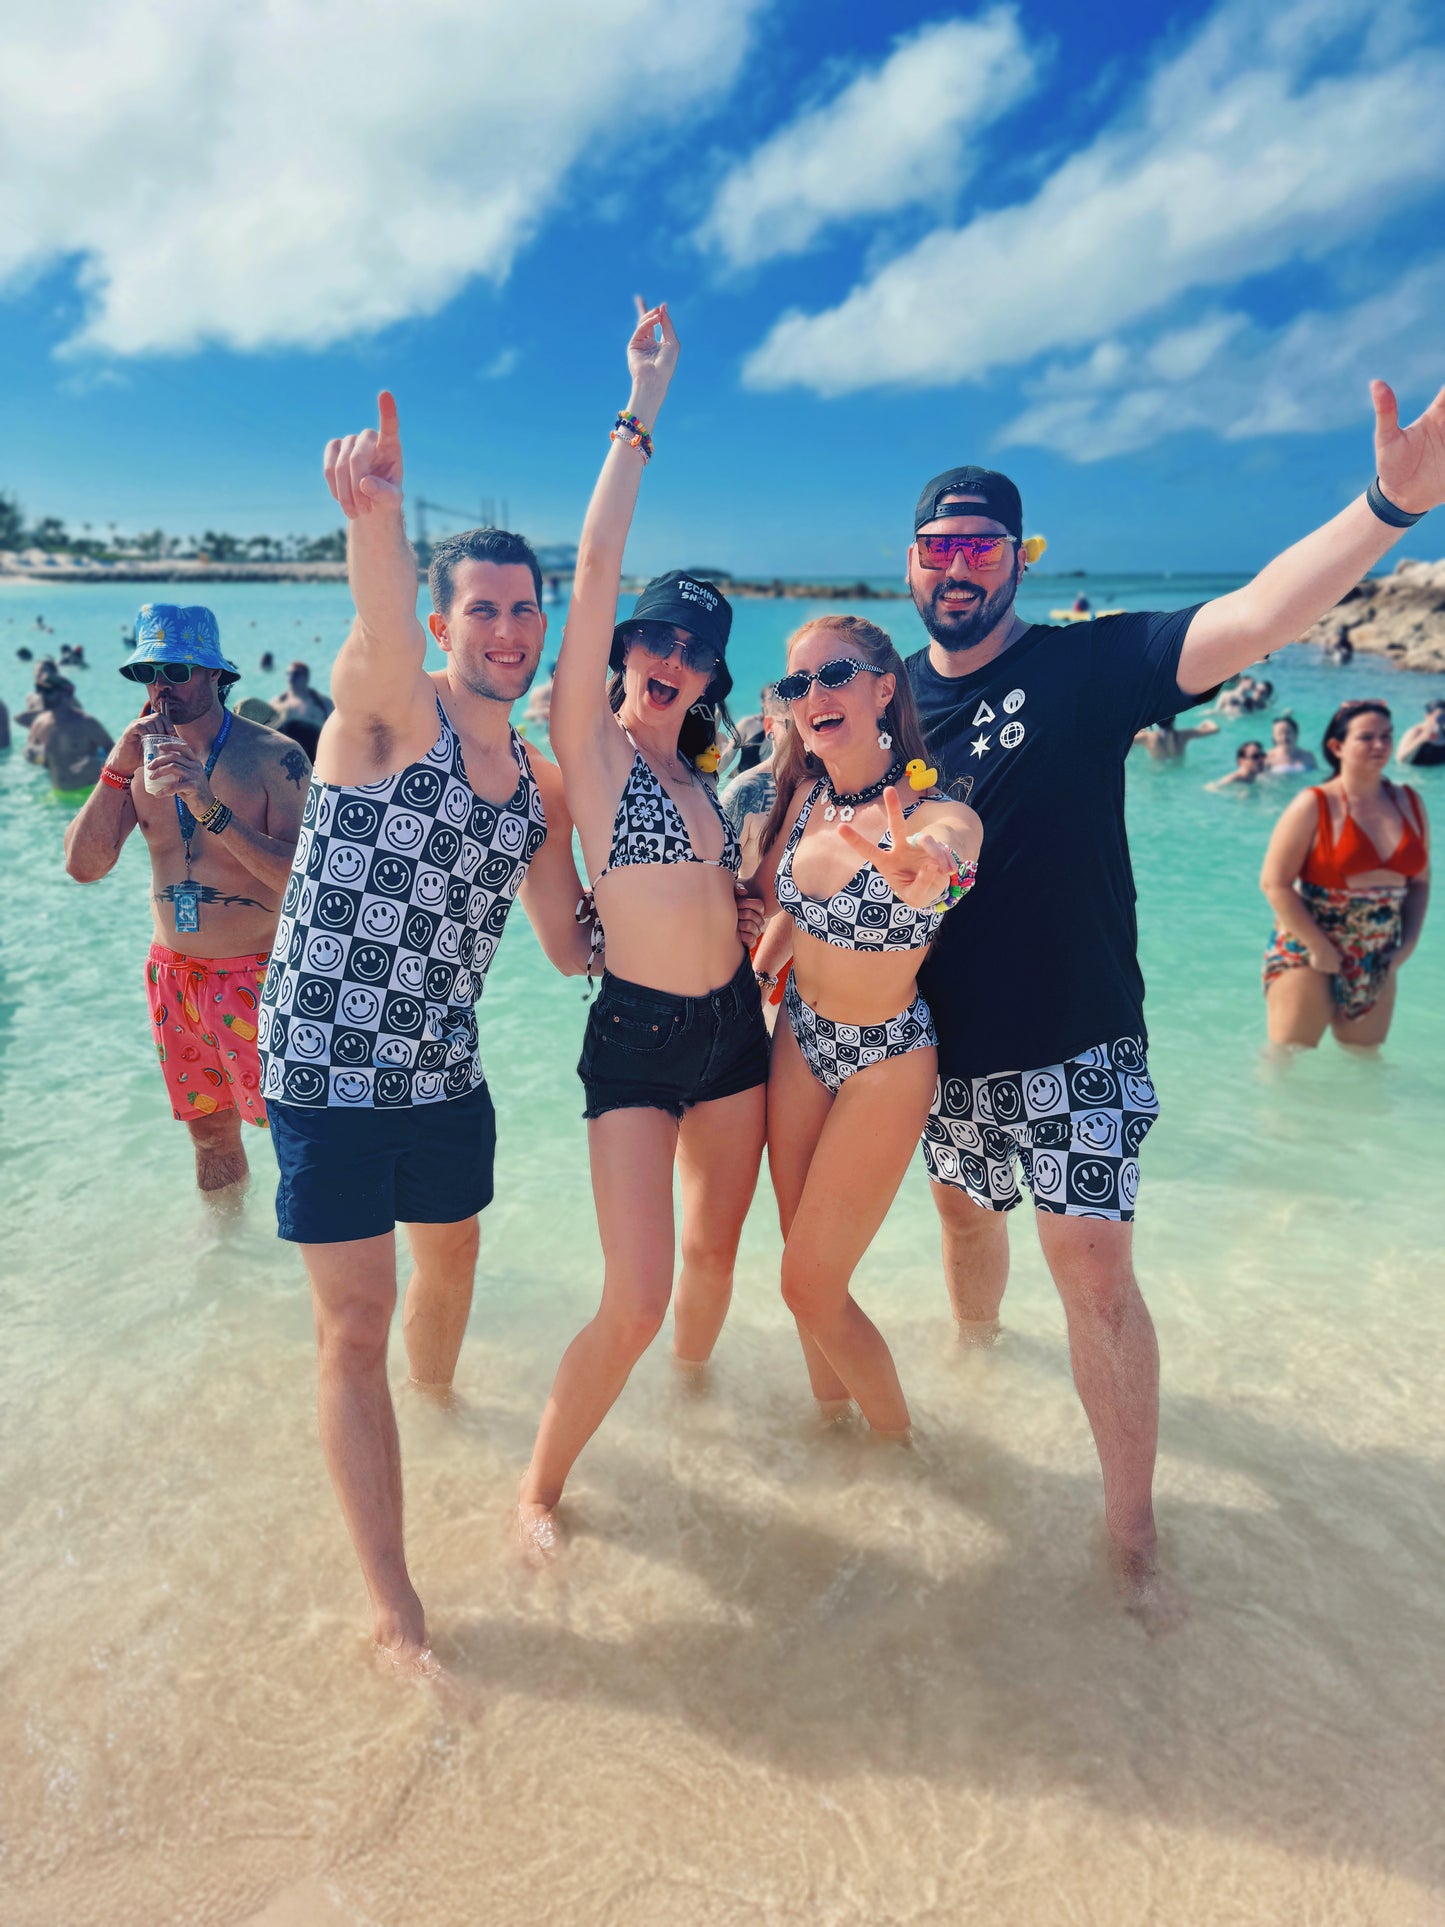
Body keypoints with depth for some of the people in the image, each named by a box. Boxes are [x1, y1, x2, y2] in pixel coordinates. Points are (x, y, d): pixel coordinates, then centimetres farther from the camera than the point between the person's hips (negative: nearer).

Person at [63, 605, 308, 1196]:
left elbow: (303, 877, -23)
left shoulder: (272, 756, -13)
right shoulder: (142, 754, 3)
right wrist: (117, 770, -15)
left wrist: (211, 809, -29)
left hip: (258, 977, -5)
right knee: (209, 1133, 19)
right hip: (171, 976, 5)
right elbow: (83, 866, -5)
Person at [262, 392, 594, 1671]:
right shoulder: (389, 709, -12)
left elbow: (573, 947, 10)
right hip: (329, 1075, -6)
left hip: (447, 1076, 7)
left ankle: (436, 1402, 59)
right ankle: (393, 1606, 12)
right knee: (357, 1326, 0)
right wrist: (376, 514, -57)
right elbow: (381, 618, -39)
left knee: (452, 1256, 26)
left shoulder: (535, 777, 5)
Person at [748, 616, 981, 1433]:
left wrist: (923, 870, -69)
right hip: (800, 1038, 6)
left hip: (887, 1062, -5)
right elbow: (767, 898, 10)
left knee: (813, 1287, 2)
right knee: (804, 1266, 17)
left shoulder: (939, 815, -23)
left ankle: (901, 1441, 29)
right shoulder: (804, 794, -5)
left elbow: (943, 855, -49)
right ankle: (830, 1412, 43)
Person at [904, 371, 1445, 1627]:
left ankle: (1133, 1532, 13)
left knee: (1096, 1272, -4)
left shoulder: (1087, 667, -9)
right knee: (965, 1212, 23)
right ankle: (974, 1347, 54)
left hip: (1076, 1046, -4)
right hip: (944, 1040, 4)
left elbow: (1252, 620, -23)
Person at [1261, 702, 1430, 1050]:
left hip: (1376, 964, 5)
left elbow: (1419, 881, 12)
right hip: (1308, 955, -5)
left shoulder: (1409, 804, 5)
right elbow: (1274, 883, -15)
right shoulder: (1315, 804, -11)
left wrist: (1409, 942, -1)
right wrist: (1319, 947, -16)